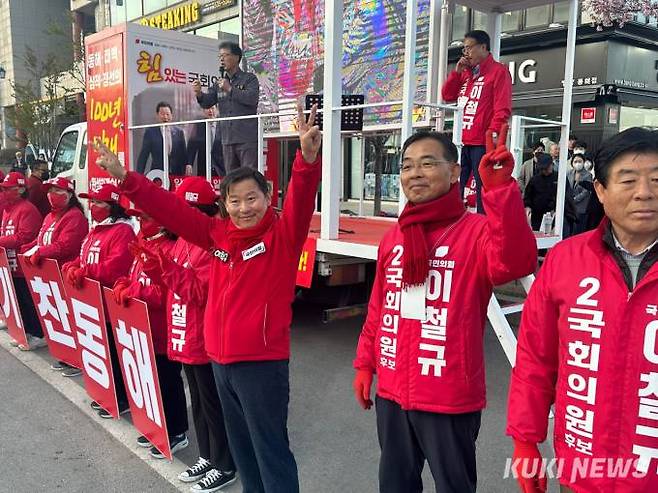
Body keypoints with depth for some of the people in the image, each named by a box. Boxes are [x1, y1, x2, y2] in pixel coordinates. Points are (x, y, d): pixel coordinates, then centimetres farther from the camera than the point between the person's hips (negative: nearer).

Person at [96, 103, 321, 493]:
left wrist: (308, 159, -45)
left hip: (262, 362, -6)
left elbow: (301, 202, -28)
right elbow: (170, 208, 6)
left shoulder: (282, 235, -10)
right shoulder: (218, 234, 5)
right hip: (221, 359, 7)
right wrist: (125, 177, 2)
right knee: (241, 447, 22)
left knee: (270, 450, 4)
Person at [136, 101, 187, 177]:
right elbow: (143, 156, 3)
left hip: (176, 174, 2)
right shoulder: (150, 132, 3)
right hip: (156, 175, -2)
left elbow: (183, 156, 10)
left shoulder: (179, 132, 8)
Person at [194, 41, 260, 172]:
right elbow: (207, 102, 9)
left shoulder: (249, 79, 3)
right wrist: (199, 94, -11)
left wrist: (230, 89, -13)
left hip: (247, 138, -6)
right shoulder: (220, 83, 18)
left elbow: (252, 98, -14)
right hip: (227, 139, 6)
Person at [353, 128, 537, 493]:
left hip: (449, 397, -5)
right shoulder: (393, 238, 6)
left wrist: (500, 189, -41)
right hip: (392, 392, 6)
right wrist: (364, 363, 14)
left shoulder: (476, 231, -11)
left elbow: (515, 263, -34)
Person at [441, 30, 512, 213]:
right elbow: (447, 96, 19)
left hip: (482, 143, -7)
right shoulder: (465, 73, 20)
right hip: (462, 142, 7)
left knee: (482, 189, -4)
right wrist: (457, 72, 8)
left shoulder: (498, 71, -3)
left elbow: (502, 108, -11)